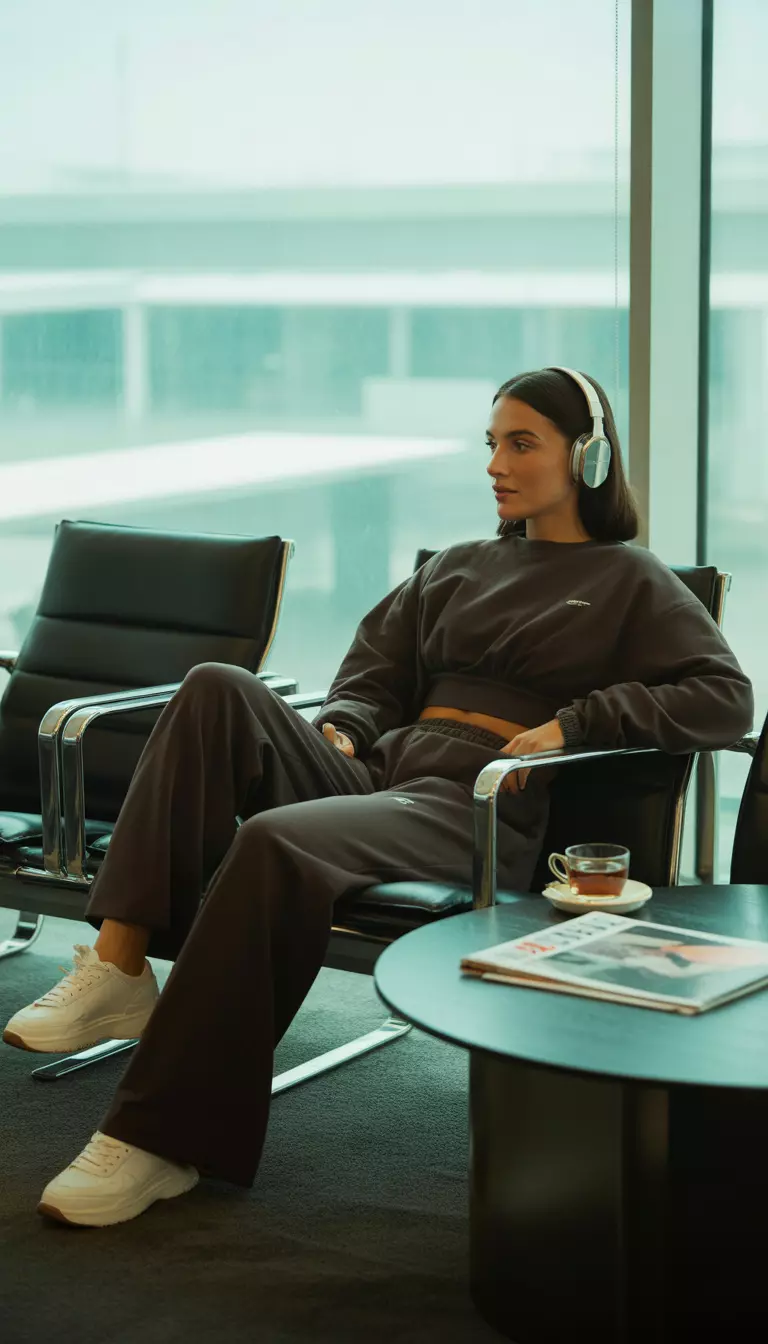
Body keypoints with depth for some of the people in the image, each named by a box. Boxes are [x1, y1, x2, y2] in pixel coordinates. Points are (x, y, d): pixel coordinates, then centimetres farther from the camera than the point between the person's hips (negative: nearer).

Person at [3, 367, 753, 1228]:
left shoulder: (631, 582, 12)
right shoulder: (456, 569, 28)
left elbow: (725, 699, 0)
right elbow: (374, 673, 27)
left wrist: (572, 722, -9)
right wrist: (338, 731, 4)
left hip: (482, 809, -6)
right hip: (378, 769, 6)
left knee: (276, 841, -34)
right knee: (219, 690, -21)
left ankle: (161, 1140, -31)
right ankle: (118, 966, -30)